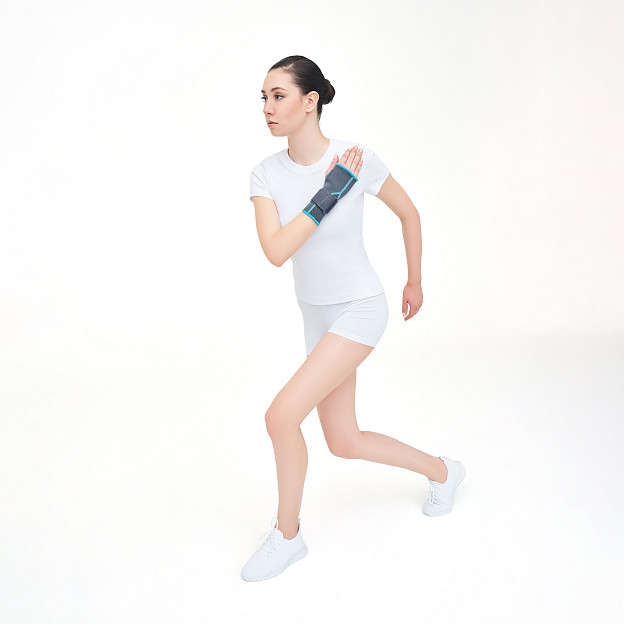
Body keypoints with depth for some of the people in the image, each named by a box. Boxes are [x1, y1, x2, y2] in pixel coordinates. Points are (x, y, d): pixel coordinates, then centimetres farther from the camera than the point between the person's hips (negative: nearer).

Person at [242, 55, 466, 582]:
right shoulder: (267, 174, -5)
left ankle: (287, 534, 7)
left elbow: (409, 214, 1)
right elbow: (276, 251, -20)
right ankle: (442, 471, 38)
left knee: (282, 415, -18)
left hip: (359, 309, -6)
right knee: (344, 443, 13)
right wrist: (329, 192, -23)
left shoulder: (357, 159, -15)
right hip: (317, 315, 6)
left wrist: (415, 282, 10)